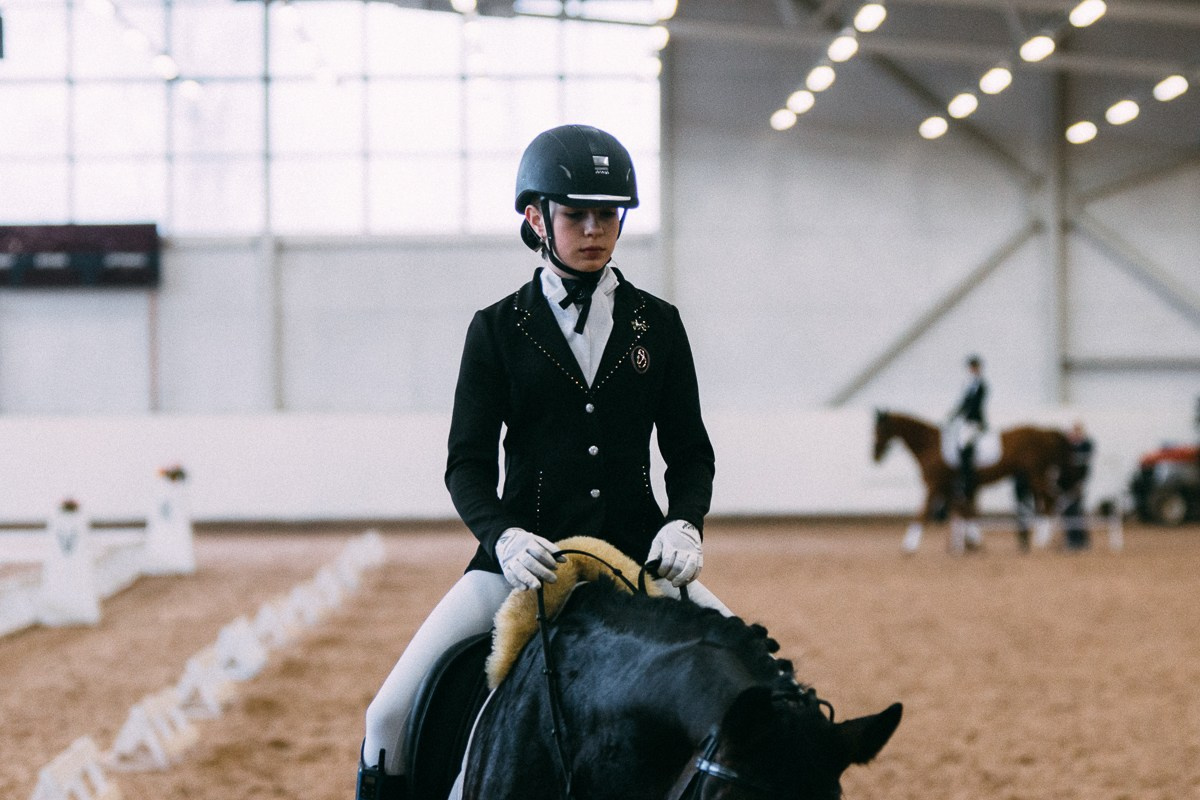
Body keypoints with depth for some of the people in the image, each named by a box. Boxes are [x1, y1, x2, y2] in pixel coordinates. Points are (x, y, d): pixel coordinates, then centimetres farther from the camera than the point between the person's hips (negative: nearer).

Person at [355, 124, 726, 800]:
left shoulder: (658, 324, 9)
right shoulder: (498, 329, 4)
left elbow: (690, 451, 9)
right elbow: (469, 462, 0)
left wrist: (684, 525, -12)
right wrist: (503, 537, -21)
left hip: (638, 553, 2)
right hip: (527, 557, -1)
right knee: (394, 713, -13)